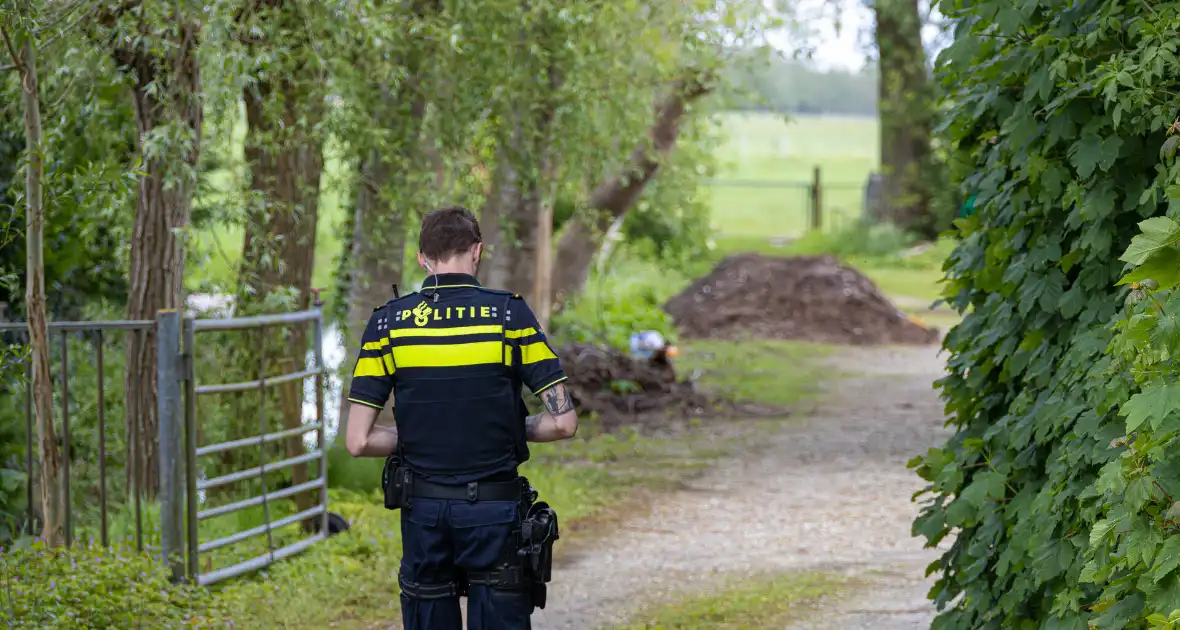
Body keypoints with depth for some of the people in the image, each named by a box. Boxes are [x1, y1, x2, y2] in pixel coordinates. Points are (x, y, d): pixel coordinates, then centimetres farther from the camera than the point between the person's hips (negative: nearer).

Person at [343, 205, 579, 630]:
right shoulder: (510, 315, -5)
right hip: (495, 513, -2)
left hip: (423, 513, 2)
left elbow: (359, 442, -4)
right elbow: (563, 422, -7)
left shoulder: (387, 323, -1)